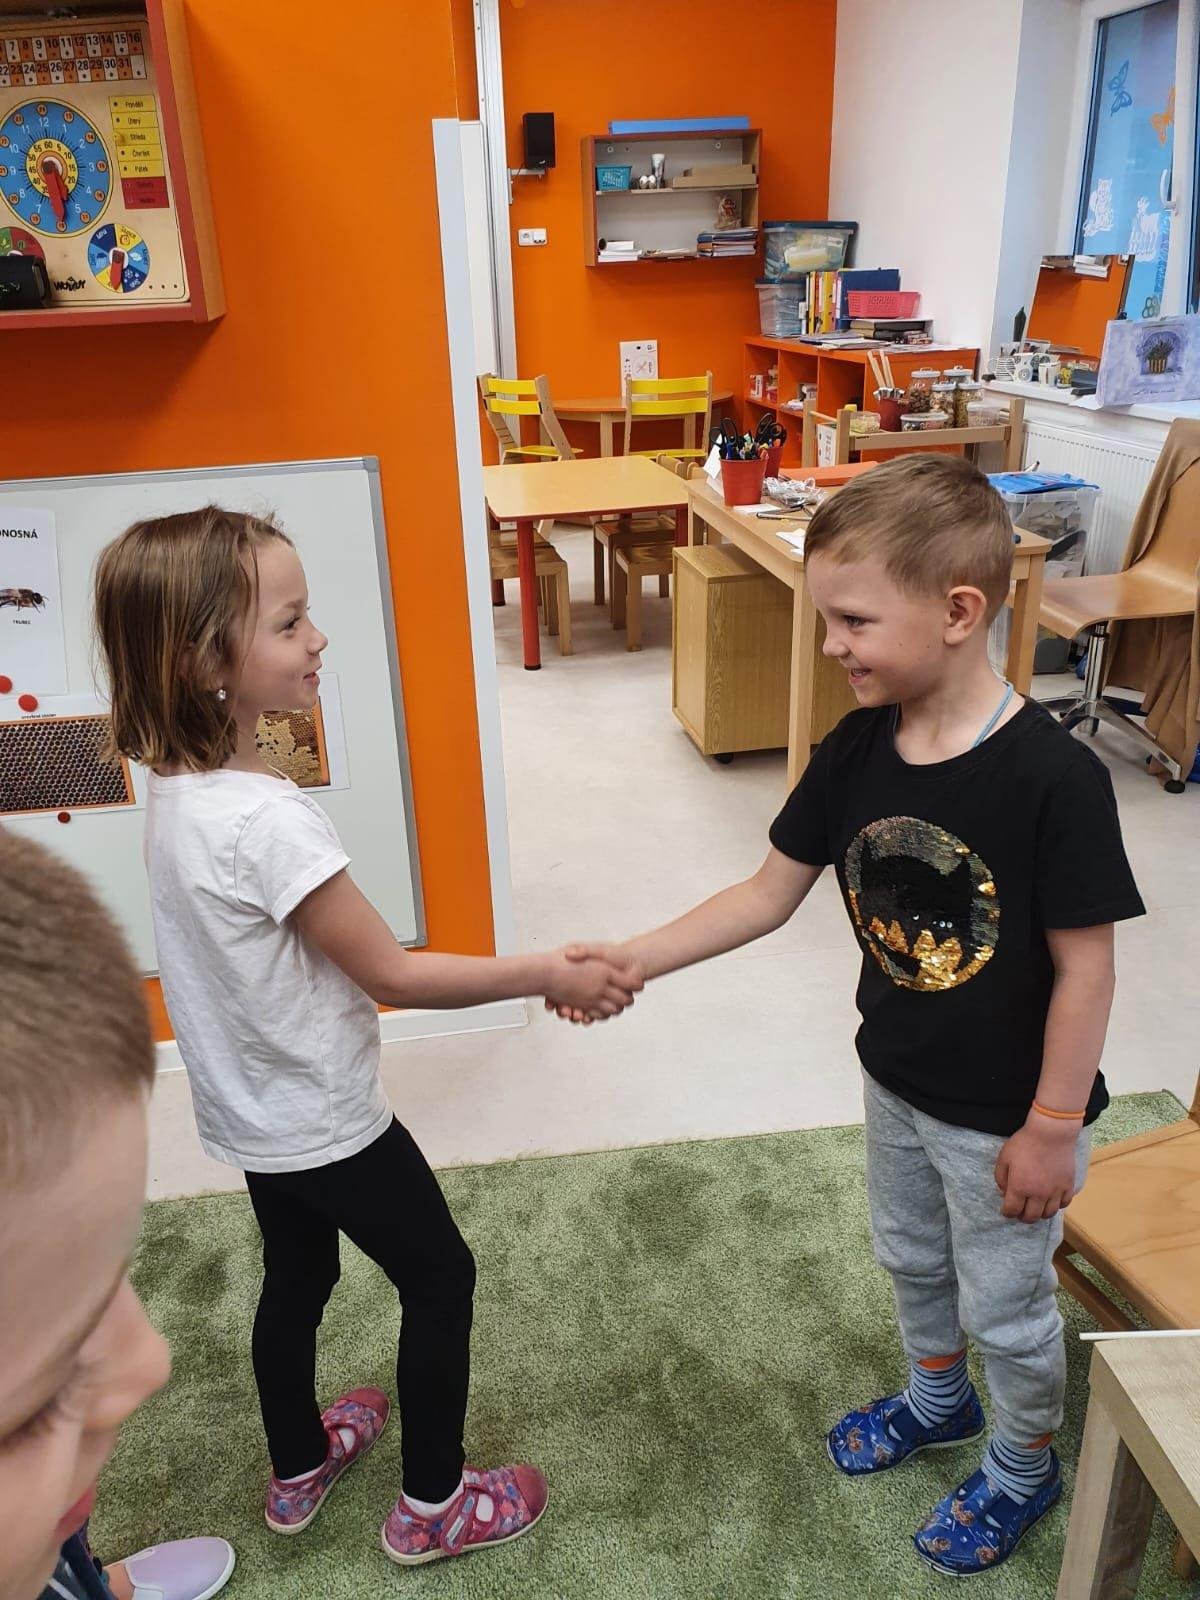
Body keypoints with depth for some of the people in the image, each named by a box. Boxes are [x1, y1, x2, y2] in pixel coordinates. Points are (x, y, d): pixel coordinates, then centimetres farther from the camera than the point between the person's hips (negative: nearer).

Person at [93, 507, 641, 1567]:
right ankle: (433, 1506, 33)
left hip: (252, 1111, 8)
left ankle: (300, 1470, 50)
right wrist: (549, 976, -18)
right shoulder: (267, 820, -34)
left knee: (296, 1282, 27)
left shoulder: (177, 785, -6)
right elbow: (393, 975, -25)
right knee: (441, 1279, 13)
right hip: (326, 1120, -8)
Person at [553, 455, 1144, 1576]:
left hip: (1007, 1111, -6)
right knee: (911, 1258, 29)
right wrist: (633, 961, -12)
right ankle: (936, 1397, 59)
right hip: (897, 1078, 6)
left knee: (1004, 1302, 18)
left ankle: (1023, 1465, 49)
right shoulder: (855, 752, -13)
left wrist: (1052, 1126, -15)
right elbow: (770, 892, -5)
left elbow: (1084, 965, -22)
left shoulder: (1053, 776, -30)